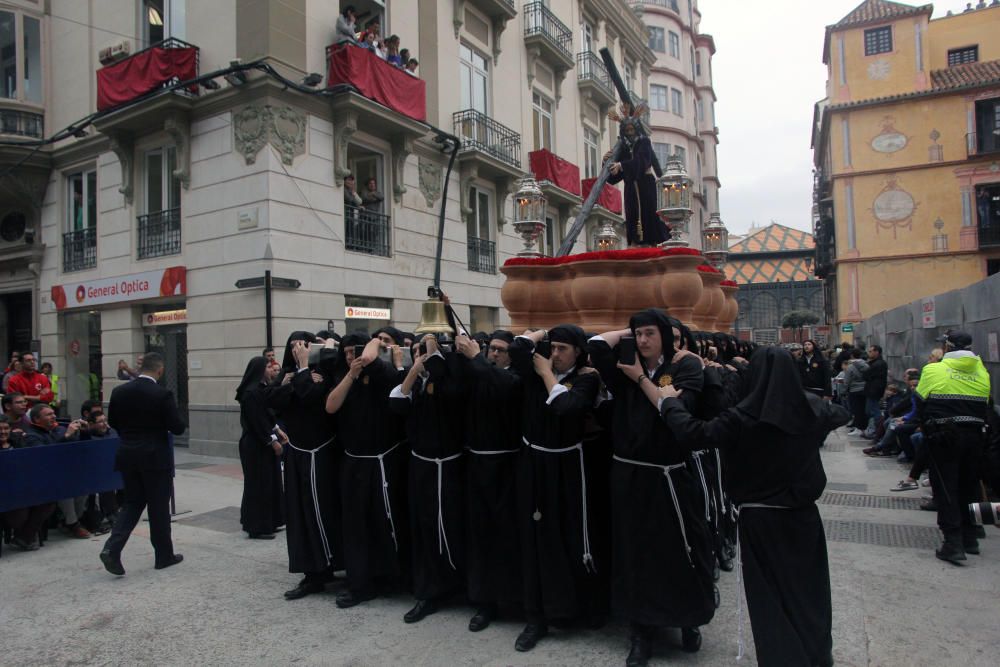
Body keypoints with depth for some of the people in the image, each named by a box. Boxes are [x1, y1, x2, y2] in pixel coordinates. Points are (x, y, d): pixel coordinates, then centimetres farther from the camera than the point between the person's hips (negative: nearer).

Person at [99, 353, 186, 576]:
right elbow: (178, 428, -14)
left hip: (128, 455, 5)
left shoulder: (119, 392, 0)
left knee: (133, 503, 17)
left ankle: (112, 548, 1)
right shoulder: (163, 394, -16)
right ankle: (164, 555, 19)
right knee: (159, 507, 7)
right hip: (155, 458, -5)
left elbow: (112, 422, 12)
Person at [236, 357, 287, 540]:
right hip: (256, 445, -9)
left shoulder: (263, 388, 10)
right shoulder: (251, 392, -18)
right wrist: (273, 441, -16)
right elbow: (257, 421, -20)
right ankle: (257, 527, 8)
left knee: (270, 482, 14)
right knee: (259, 484, -2)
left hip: (266, 443, 9)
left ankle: (268, 522, 23)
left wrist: (277, 431, 8)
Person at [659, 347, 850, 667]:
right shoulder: (812, 408, -4)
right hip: (803, 513, 5)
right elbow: (842, 413, 18)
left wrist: (669, 401, -7)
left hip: (760, 518, -5)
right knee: (808, 587, 22)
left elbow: (693, 433, -21)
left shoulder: (744, 416, -20)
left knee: (771, 594, 8)